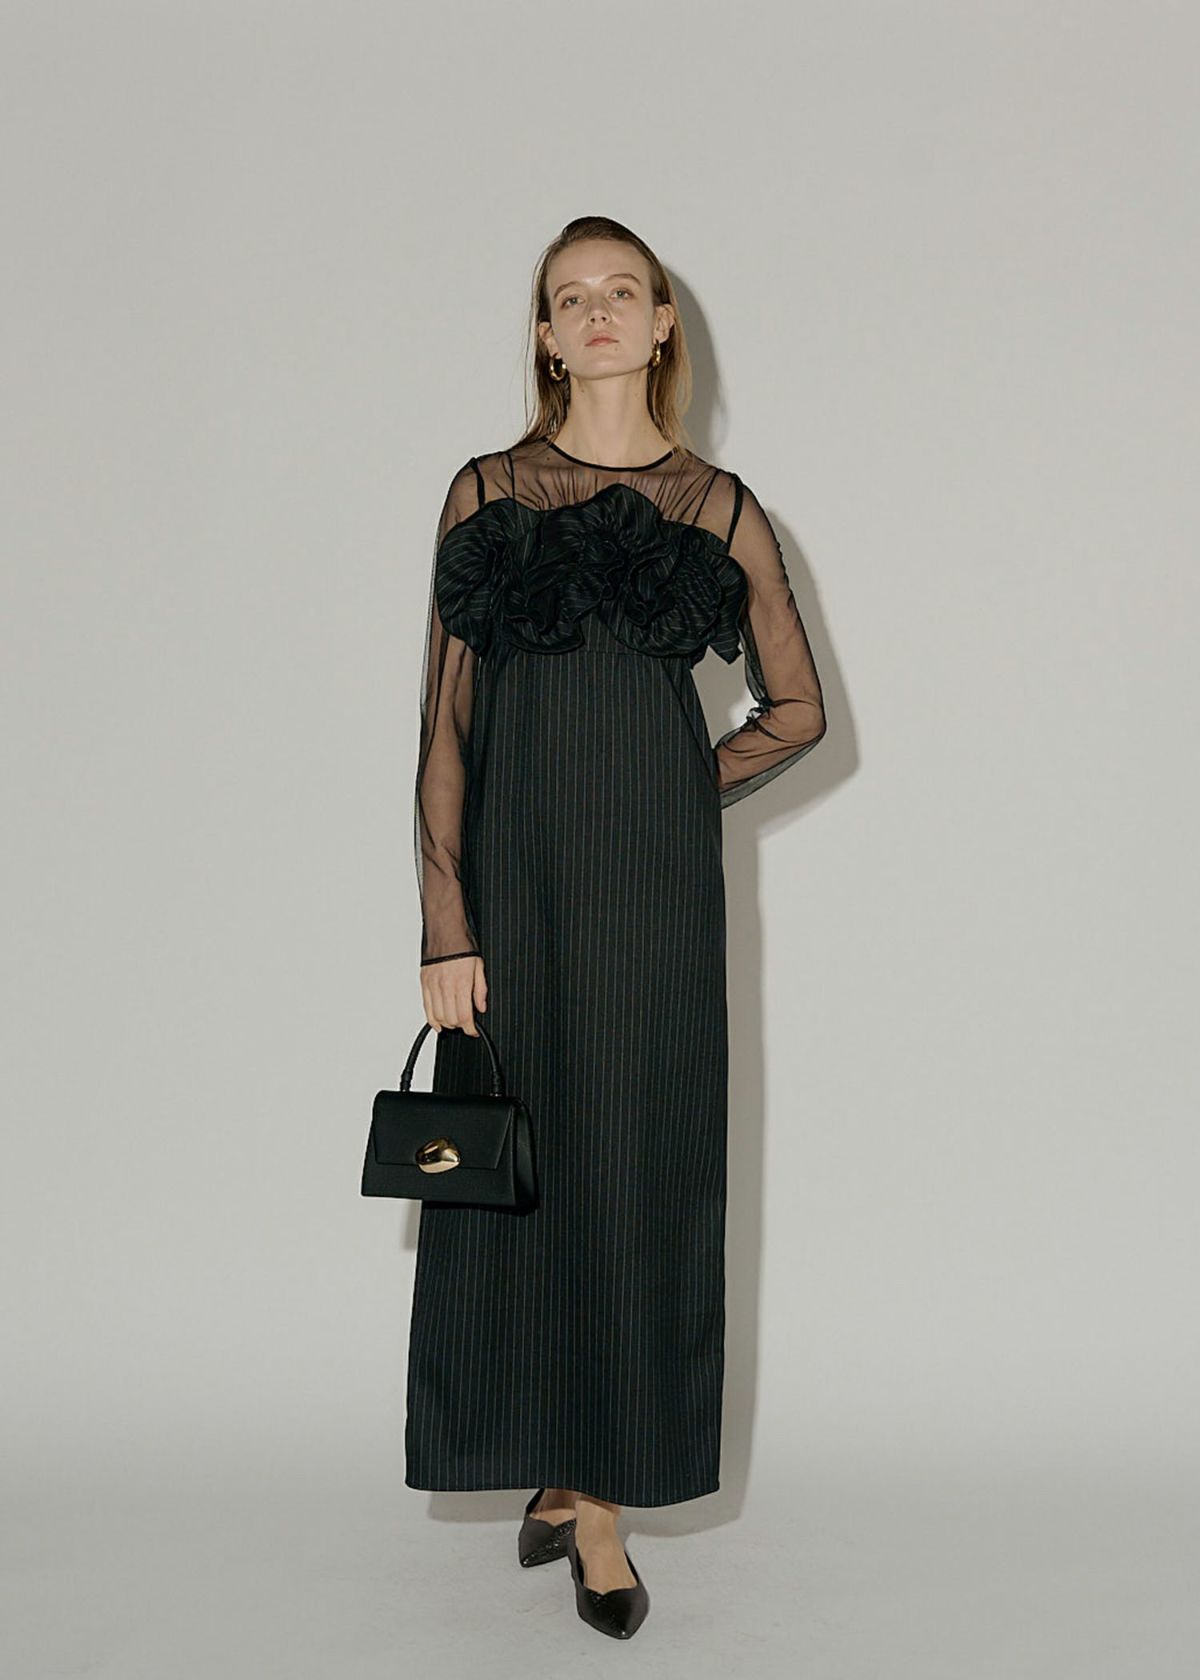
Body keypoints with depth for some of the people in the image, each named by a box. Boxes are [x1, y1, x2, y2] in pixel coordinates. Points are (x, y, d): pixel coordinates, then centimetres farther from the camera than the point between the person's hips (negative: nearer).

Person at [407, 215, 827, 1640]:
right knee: (515, 1167, 4)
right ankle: (556, 1466, 23)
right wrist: (446, 929, -8)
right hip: (510, 874, 0)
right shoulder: (485, 494, 4)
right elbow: (446, 722, -1)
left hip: (653, 885, 0)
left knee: (638, 1172, 2)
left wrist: (677, 801, 2)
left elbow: (797, 708, 14)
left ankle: (604, 1492, 16)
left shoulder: (717, 507, 6)